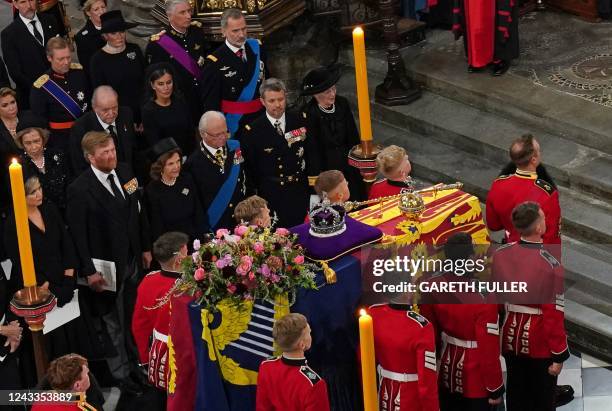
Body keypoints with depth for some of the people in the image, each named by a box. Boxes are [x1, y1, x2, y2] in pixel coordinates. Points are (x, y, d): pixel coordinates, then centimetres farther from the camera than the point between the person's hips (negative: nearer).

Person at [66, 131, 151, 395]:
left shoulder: (124, 172, 0)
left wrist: (145, 247, 13)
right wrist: (89, 271, -15)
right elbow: (77, 234, -16)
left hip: (132, 261, 5)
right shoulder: (80, 189, -20)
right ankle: (120, 373, 24)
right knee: (112, 323, 10)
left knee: (133, 317, 15)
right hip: (106, 267, -5)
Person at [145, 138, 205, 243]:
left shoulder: (187, 180, 3)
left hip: (194, 241, 3)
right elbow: (157, 228, -4)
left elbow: (198, 213, 9)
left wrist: (201, 241, 2)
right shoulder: (152, 190, -7)